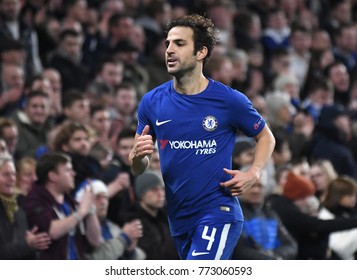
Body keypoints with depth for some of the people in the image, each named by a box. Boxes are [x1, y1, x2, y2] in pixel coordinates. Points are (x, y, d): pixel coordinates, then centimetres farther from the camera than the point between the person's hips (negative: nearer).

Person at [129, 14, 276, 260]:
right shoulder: (152, 102, 3)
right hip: (179, 219, 5)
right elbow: (139, 169, 10)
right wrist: (138, 156, -15)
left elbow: (266, 137, 10)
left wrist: (253, 174, -7)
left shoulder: (230, 100, -6)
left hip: (218, 213, -5)